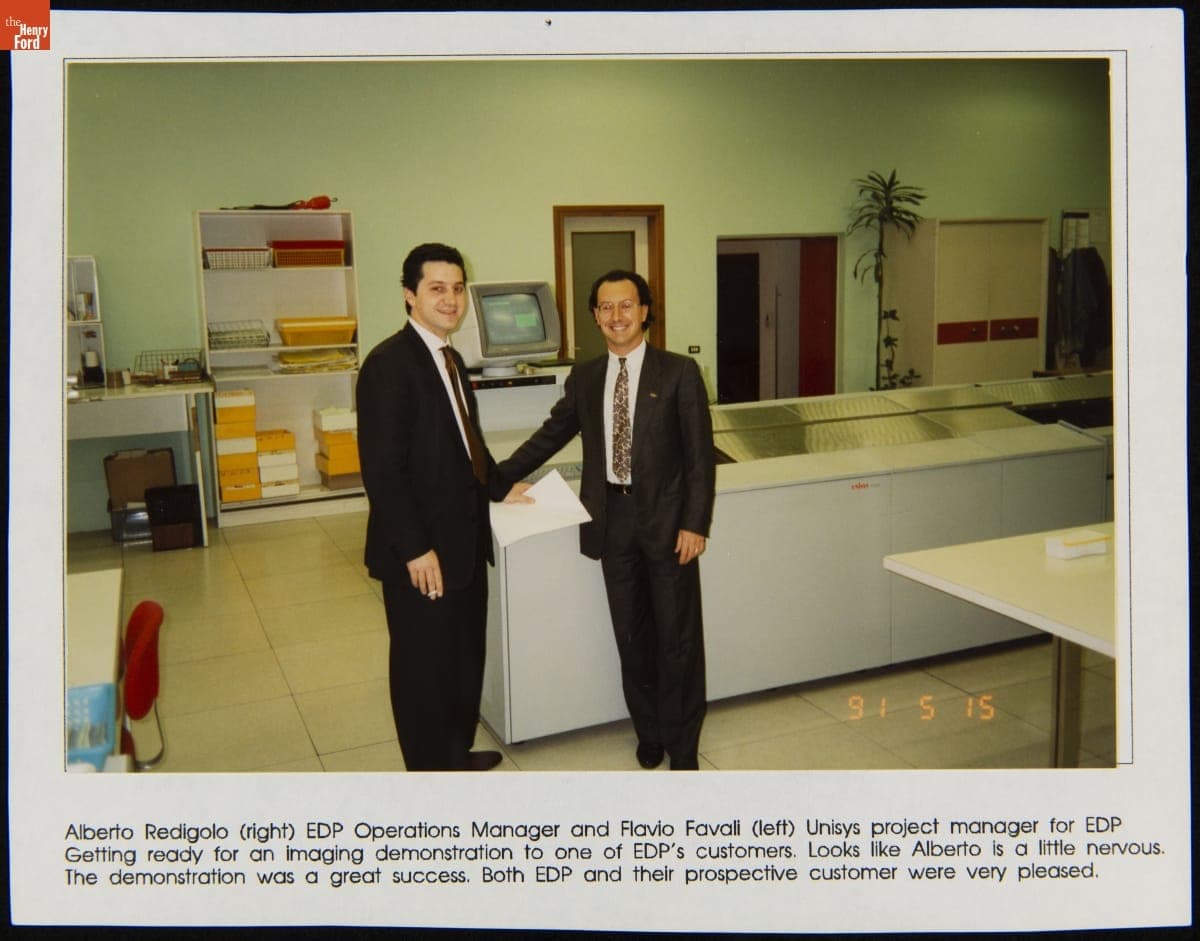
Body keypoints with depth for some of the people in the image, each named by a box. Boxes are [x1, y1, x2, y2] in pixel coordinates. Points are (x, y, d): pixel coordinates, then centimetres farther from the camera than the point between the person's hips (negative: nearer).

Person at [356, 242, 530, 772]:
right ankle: (430, 768, 23)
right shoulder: (389, 364, -17)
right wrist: (415, 549, -23)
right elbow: (382, 468, -22)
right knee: (423, 667, 6)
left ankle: (457, 754, 40)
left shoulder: (450, 360, 12)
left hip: (464, 540, 10)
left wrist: (501, 489, 11)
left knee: (465, 657, 21)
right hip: (423, 552, -9)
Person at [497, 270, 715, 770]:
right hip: (612, 517, 4)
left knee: (678, 635, 5)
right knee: (632, 635, 12)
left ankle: (683, 746, 21)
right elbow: (551, 434, 17)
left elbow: (700, 455, -6)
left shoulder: (679, 372, -5)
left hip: (666, 517, -3)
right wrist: (497, 478, 13)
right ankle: (649, 733, 30)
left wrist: (695, 524, -13)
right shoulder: (584, 377, 7)